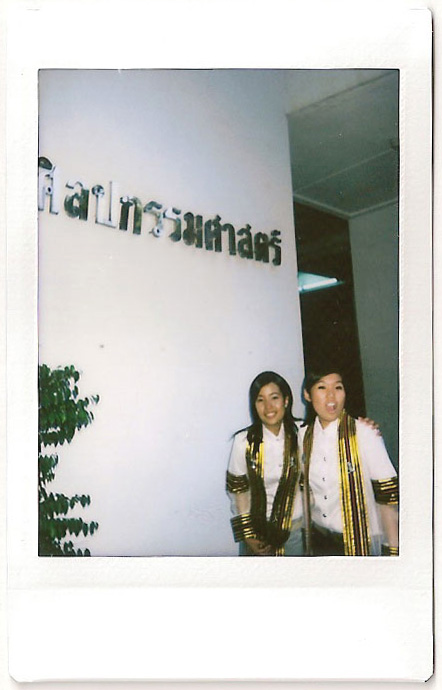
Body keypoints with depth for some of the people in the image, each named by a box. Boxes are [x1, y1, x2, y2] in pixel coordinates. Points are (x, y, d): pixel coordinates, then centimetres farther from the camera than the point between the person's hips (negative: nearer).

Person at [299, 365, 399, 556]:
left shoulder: (364, 433, -17)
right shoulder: (304, 436, 0)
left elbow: (387, 496, -15)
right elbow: (306, 489, 9)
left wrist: (393, 550, -15)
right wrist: (307, 538, 12)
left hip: (361, 542, -4)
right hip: (319, 539, 5)